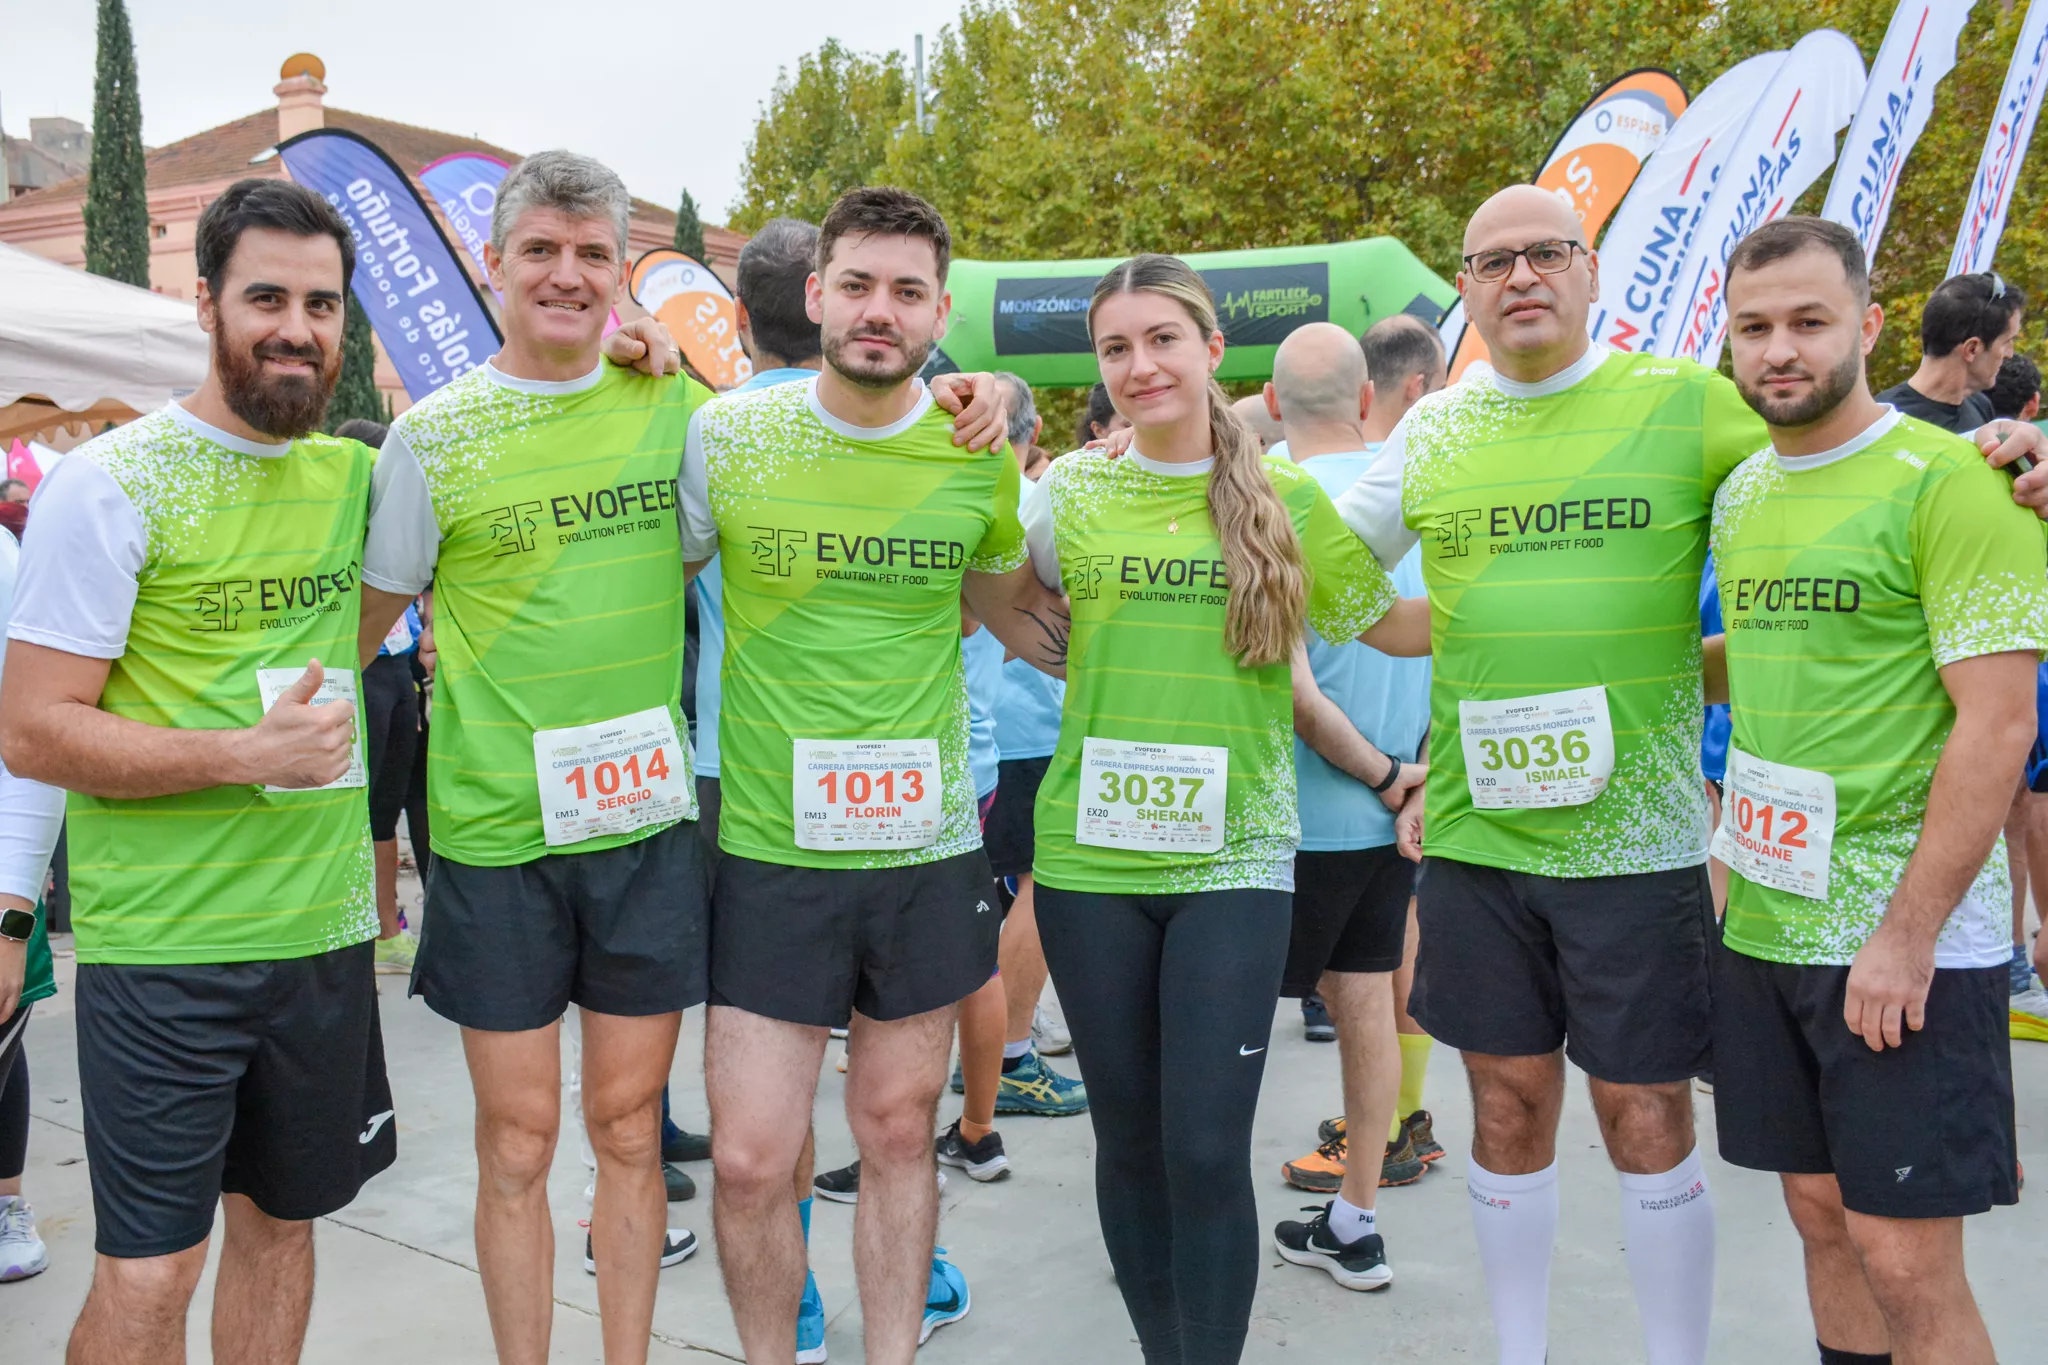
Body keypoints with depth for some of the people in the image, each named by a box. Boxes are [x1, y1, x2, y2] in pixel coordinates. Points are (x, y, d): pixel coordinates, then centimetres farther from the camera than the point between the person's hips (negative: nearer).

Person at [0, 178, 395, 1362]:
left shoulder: (353, 474, 6)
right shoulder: (112, 482, -10)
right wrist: (250, 754, -20)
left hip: (326, 930, 5)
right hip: (160, 944, -5)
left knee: (282, 1220, 18)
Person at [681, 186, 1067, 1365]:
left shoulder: (979, 454, 1)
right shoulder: (728, 437, -4)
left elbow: (1019, 611, 17)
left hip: (930, 846, 2)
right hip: (770, 853, -1)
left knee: (900, 1132, 14)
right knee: (751, 1160, 1)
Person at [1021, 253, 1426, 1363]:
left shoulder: (1286, 500, 2)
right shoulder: (1069, 491, 4)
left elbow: (1397, 626, 10)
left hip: (1233, 858, -1)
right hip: (1089, 858, 2)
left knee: (1206, 1148, -5)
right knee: (1127, 1136, 11)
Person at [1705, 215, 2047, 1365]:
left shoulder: (1948, 481, -11)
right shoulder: (1740, 492, 10)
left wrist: (1907, 934, -18)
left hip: (1906, 939, -6)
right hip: (1764, 927, 6)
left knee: (1907, 1260, 0)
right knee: (1821, 1210, 16)